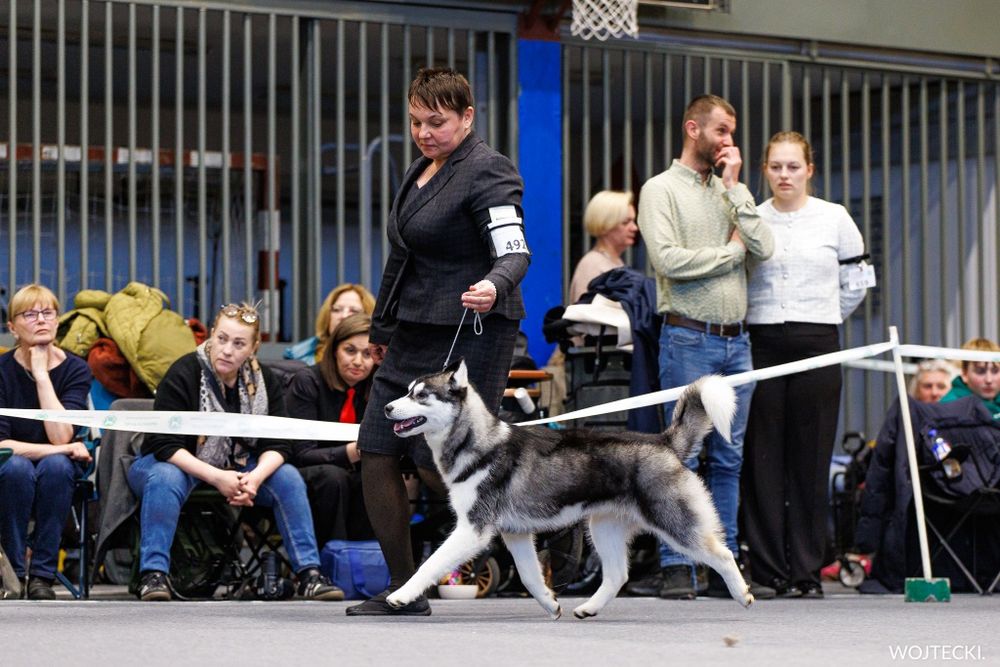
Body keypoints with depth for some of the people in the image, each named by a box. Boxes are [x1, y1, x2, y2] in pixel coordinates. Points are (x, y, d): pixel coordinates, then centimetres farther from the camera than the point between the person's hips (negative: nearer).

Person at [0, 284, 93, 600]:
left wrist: (42, 374, -23)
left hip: (58, 474, 1)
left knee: (56, 465, -33)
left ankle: (42, 575, -25)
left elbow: (61, 437, -23)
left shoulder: (75, 369, -8)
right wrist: (62, 449, -26)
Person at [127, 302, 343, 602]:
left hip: (237, 468, 4)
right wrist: (215, 477, -33)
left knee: (288, 477, -18)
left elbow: (277, 445, -5)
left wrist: (256, 476, -28)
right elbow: (165, 445, -23)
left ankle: (309, 573, -18)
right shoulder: (183, 374, -19)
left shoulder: (264, 381, -3)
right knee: (165, 478, -38)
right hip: (180, 464, -4)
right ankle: (153, 573, -38)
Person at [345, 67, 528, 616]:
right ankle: (403, 591, 9)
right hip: (416, 332, 9)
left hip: (470, 333, -9)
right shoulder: (419, 173, 17)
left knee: (438, 462, -13)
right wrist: (382, 327, 29)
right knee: (376, 454, 2)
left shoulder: (486, 173, -11)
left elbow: (514, 251, -24)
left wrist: (494, 286, -45)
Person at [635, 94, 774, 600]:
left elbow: (764, 249, 0)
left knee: (729, 458, 6)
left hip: (736, 338, 6)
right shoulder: (661, 189, -1)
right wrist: (730, 251, -4)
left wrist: (734, 187, -1)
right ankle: (676, 567, -3)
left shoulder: (734, 192, 16)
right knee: (682, 455, -6)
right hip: (689, 336, -6)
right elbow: (668, 259, -15)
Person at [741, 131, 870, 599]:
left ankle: (807, 570, 4)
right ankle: (769, 568, 3)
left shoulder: (834, 219, 4)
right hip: (761, 345, 1)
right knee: (762, 459, -2)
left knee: (811, 461, -1)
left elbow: (856, 282, 11)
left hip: (817, 348, -1)